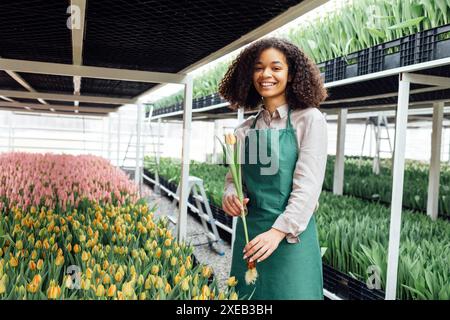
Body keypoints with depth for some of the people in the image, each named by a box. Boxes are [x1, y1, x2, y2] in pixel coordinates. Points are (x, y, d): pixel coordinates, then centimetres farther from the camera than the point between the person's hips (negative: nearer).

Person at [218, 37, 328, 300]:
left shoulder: (309, 119, -5)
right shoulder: (245, 130, 9)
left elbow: (308, 184, -12)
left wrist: (279, 231, -20)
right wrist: (230, 195, -9)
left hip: (291, 235, -4)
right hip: (248, 232, 4)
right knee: (245, 294, 13)